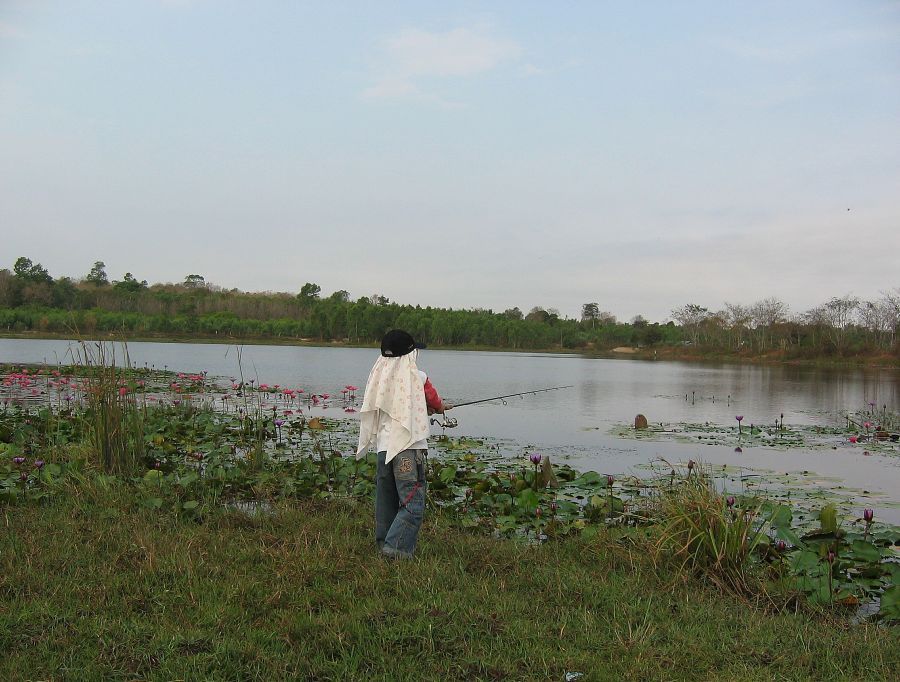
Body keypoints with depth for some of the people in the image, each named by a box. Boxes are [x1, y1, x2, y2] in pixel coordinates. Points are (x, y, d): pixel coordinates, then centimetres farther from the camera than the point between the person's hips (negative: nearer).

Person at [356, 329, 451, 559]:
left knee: (386, 502, 15)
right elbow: (436, 403, 14)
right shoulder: (418, 377, -3)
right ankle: (397, 548, -13)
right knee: (413, 504, -5)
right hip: (409, 447, -6)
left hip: (383, 447, 6)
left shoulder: (378, 377, 9)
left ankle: (383, 544, 21)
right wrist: (441, 407, 39)